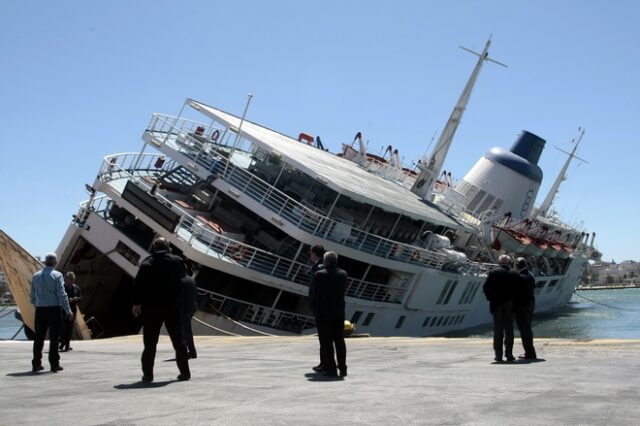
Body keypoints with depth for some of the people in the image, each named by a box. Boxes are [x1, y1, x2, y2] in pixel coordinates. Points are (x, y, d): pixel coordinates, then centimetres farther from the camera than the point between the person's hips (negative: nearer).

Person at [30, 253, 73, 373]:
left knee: (39, 337, 10)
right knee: (54, 337, 1)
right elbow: (62, 295, -11)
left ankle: (36, 364, 14)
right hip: (54, 309, -4)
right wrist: (69, 312, -7)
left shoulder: (36, 276, 7)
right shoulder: (57, 275, -7)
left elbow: (32, 296, 10)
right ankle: (54, 364, 3)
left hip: (40, 310, 4)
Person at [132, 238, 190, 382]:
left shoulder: (147, 263, -5)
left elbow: (139, 284, -8)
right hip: (173, 306, 2)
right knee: (178, 340, 11)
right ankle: (185, 372, 11)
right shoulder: (177, 261, 1)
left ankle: (148, 374, 5)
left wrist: (137, 303, -3)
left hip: (152, 307, -1)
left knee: (150, 342, 6)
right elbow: (182, 276, 15)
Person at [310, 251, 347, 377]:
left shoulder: (320, 274, -11)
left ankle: (331, 369, 0)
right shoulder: (343, 274, 0)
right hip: (339, 311, 4)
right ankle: (343, 368, 13)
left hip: (323, 311, -4)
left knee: (326, 342, 1)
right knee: (339, 340, 12)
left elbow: (313, 286, 4)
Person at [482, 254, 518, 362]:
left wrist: (490, 298, 1)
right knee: (509, 329, 5)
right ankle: (509, 355, 3)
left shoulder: (493, 273, -3)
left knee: (498, 329, 2)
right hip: (509, 304, 1)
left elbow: (485, 287, -9)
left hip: (496, 304, -1)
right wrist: (515, 301, 10)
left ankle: (498, 355, 0)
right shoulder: (514, 274, 2)